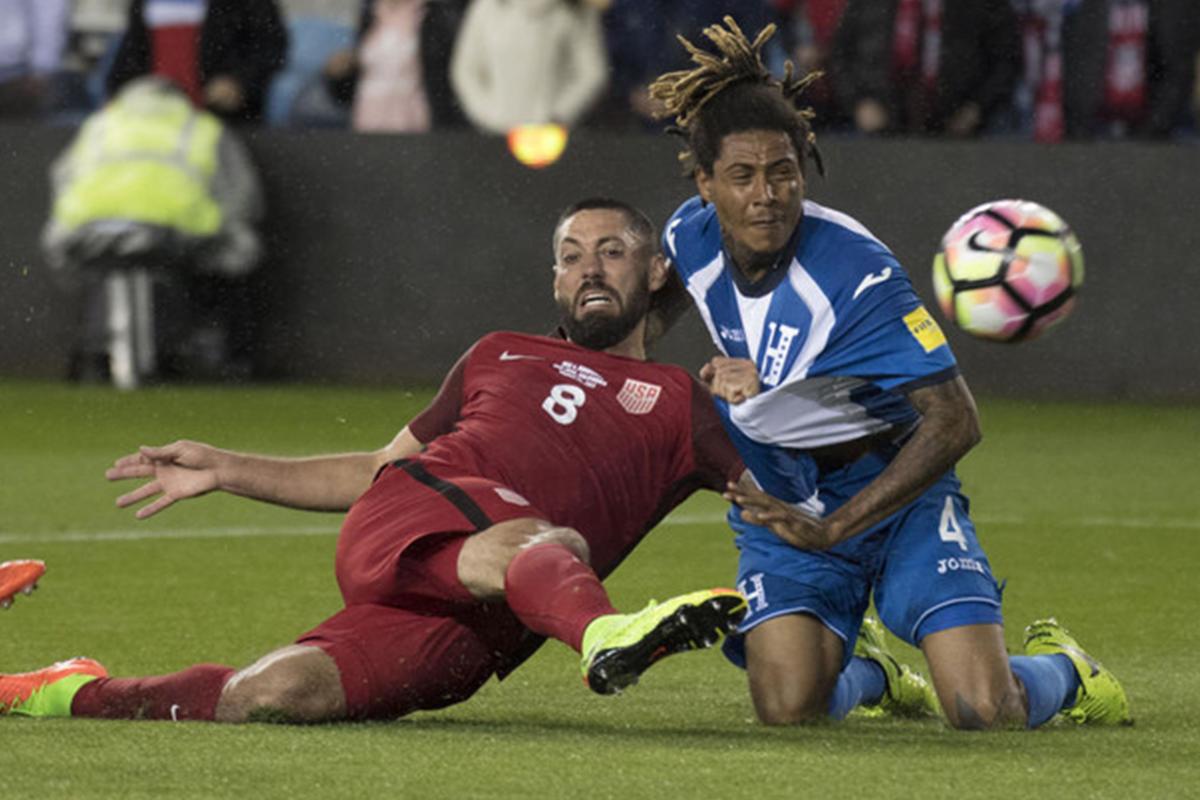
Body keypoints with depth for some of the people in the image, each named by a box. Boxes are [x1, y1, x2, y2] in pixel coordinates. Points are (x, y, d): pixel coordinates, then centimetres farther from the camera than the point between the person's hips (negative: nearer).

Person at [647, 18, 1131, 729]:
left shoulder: (854, 271, -25)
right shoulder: (689, 241, -8)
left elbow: (955, 422, -26)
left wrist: (832, 530, -28)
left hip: (897, 494, -4)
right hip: (781, 498, 4)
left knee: (984, 711, -20)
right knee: (787, 709, -23)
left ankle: (1060, 668, 20)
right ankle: (862, 676, 18)